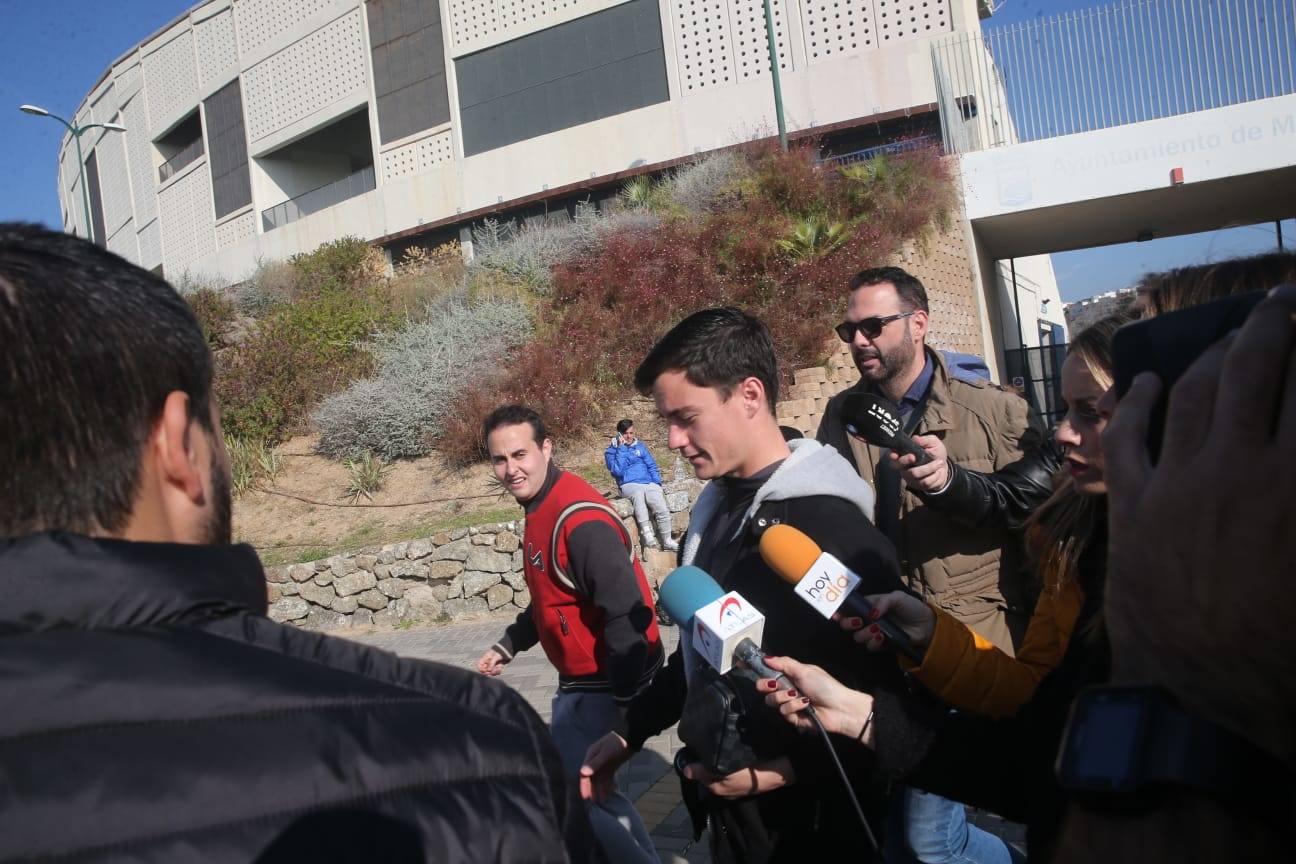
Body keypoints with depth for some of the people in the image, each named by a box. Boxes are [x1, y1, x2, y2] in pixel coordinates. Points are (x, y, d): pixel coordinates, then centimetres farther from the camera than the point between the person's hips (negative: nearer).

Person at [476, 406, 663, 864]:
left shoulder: (581, 519, -24)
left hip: (604, 685, -10)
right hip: (578, 681, 10)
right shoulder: (540, 510, 7)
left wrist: (623, 704, -26)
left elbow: (626, 615, -28)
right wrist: (508, 644, 22)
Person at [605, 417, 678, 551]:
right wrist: (622, 448, -7)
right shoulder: (611, 451, 9)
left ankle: (667, 541, -10)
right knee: (638, 493, -41)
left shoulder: (640, 446, 20)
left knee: (663, 509, -24)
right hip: (629, 485, -3)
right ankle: (646, 533, -43)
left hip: (649, 483, 3)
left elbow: (652, 465, 20)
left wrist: (657, 483, 4)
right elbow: (618, 471, -8)